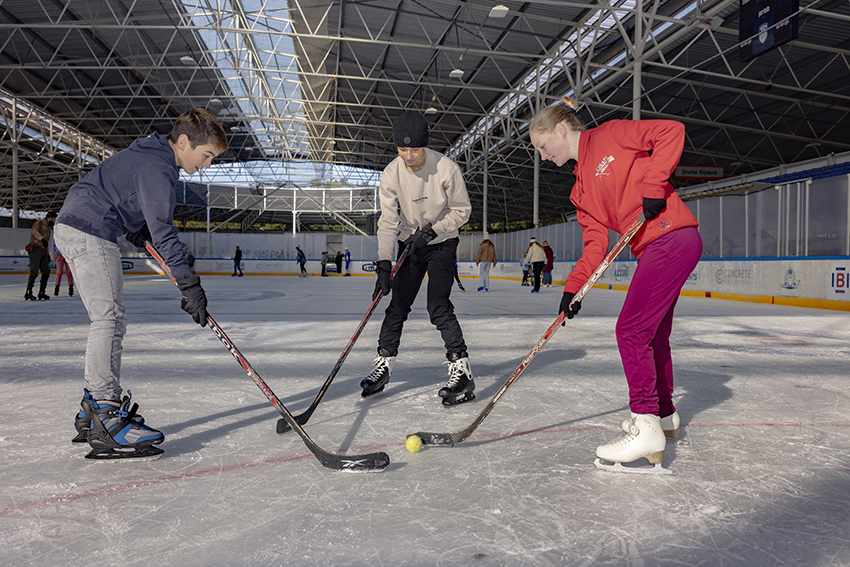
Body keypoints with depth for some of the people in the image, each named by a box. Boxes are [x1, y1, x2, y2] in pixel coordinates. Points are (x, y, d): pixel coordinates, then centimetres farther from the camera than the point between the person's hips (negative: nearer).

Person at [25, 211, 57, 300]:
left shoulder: (48, 228, 25)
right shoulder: (39, 223, 0)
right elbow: (34, 231, -21)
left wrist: (48, 254, 25)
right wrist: (42, 239, -37)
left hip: (43, 251, 9)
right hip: (35, 249, -9)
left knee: (46, 272, 3)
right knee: (34, 272, -17)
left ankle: (41, 292, 10)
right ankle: (28, 293, -14)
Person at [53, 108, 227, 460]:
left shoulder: (152, 155, 15)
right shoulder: (156, 167, -18)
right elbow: (163, 230, -26)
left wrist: (137, 235, 12)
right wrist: (188, 283, -29)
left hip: (78, 229, 11)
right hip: (88, 232, -11)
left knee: (110, 322, 10)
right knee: (110, 319, -16)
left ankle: (92, 414, 17)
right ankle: (107, 421, -18)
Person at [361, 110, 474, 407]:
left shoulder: (446, 168, -21)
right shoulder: (391, 174, -13)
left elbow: (462, 210, -10)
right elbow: (388, 221, -13)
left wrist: (432, 230, -21)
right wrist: (384, 264, -21)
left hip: (442, 243, -3)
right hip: (410, 244, 3)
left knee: (438, 307, -16)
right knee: (398, 305, 3)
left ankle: (461, 371, -10)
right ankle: (383, 364, 18)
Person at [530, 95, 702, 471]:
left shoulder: (610, 135, -3)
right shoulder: (580, 190, 16)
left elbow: (671, 131, -10)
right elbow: (596, 243, 9)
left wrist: (653, 186, -17)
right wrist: (573, 288, -2)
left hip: (673, 239, -9)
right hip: (653, 250, 9)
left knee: (631, 329, -12)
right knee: (653, 334, 16)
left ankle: (646, 429, -8)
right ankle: (665, 415, 33)